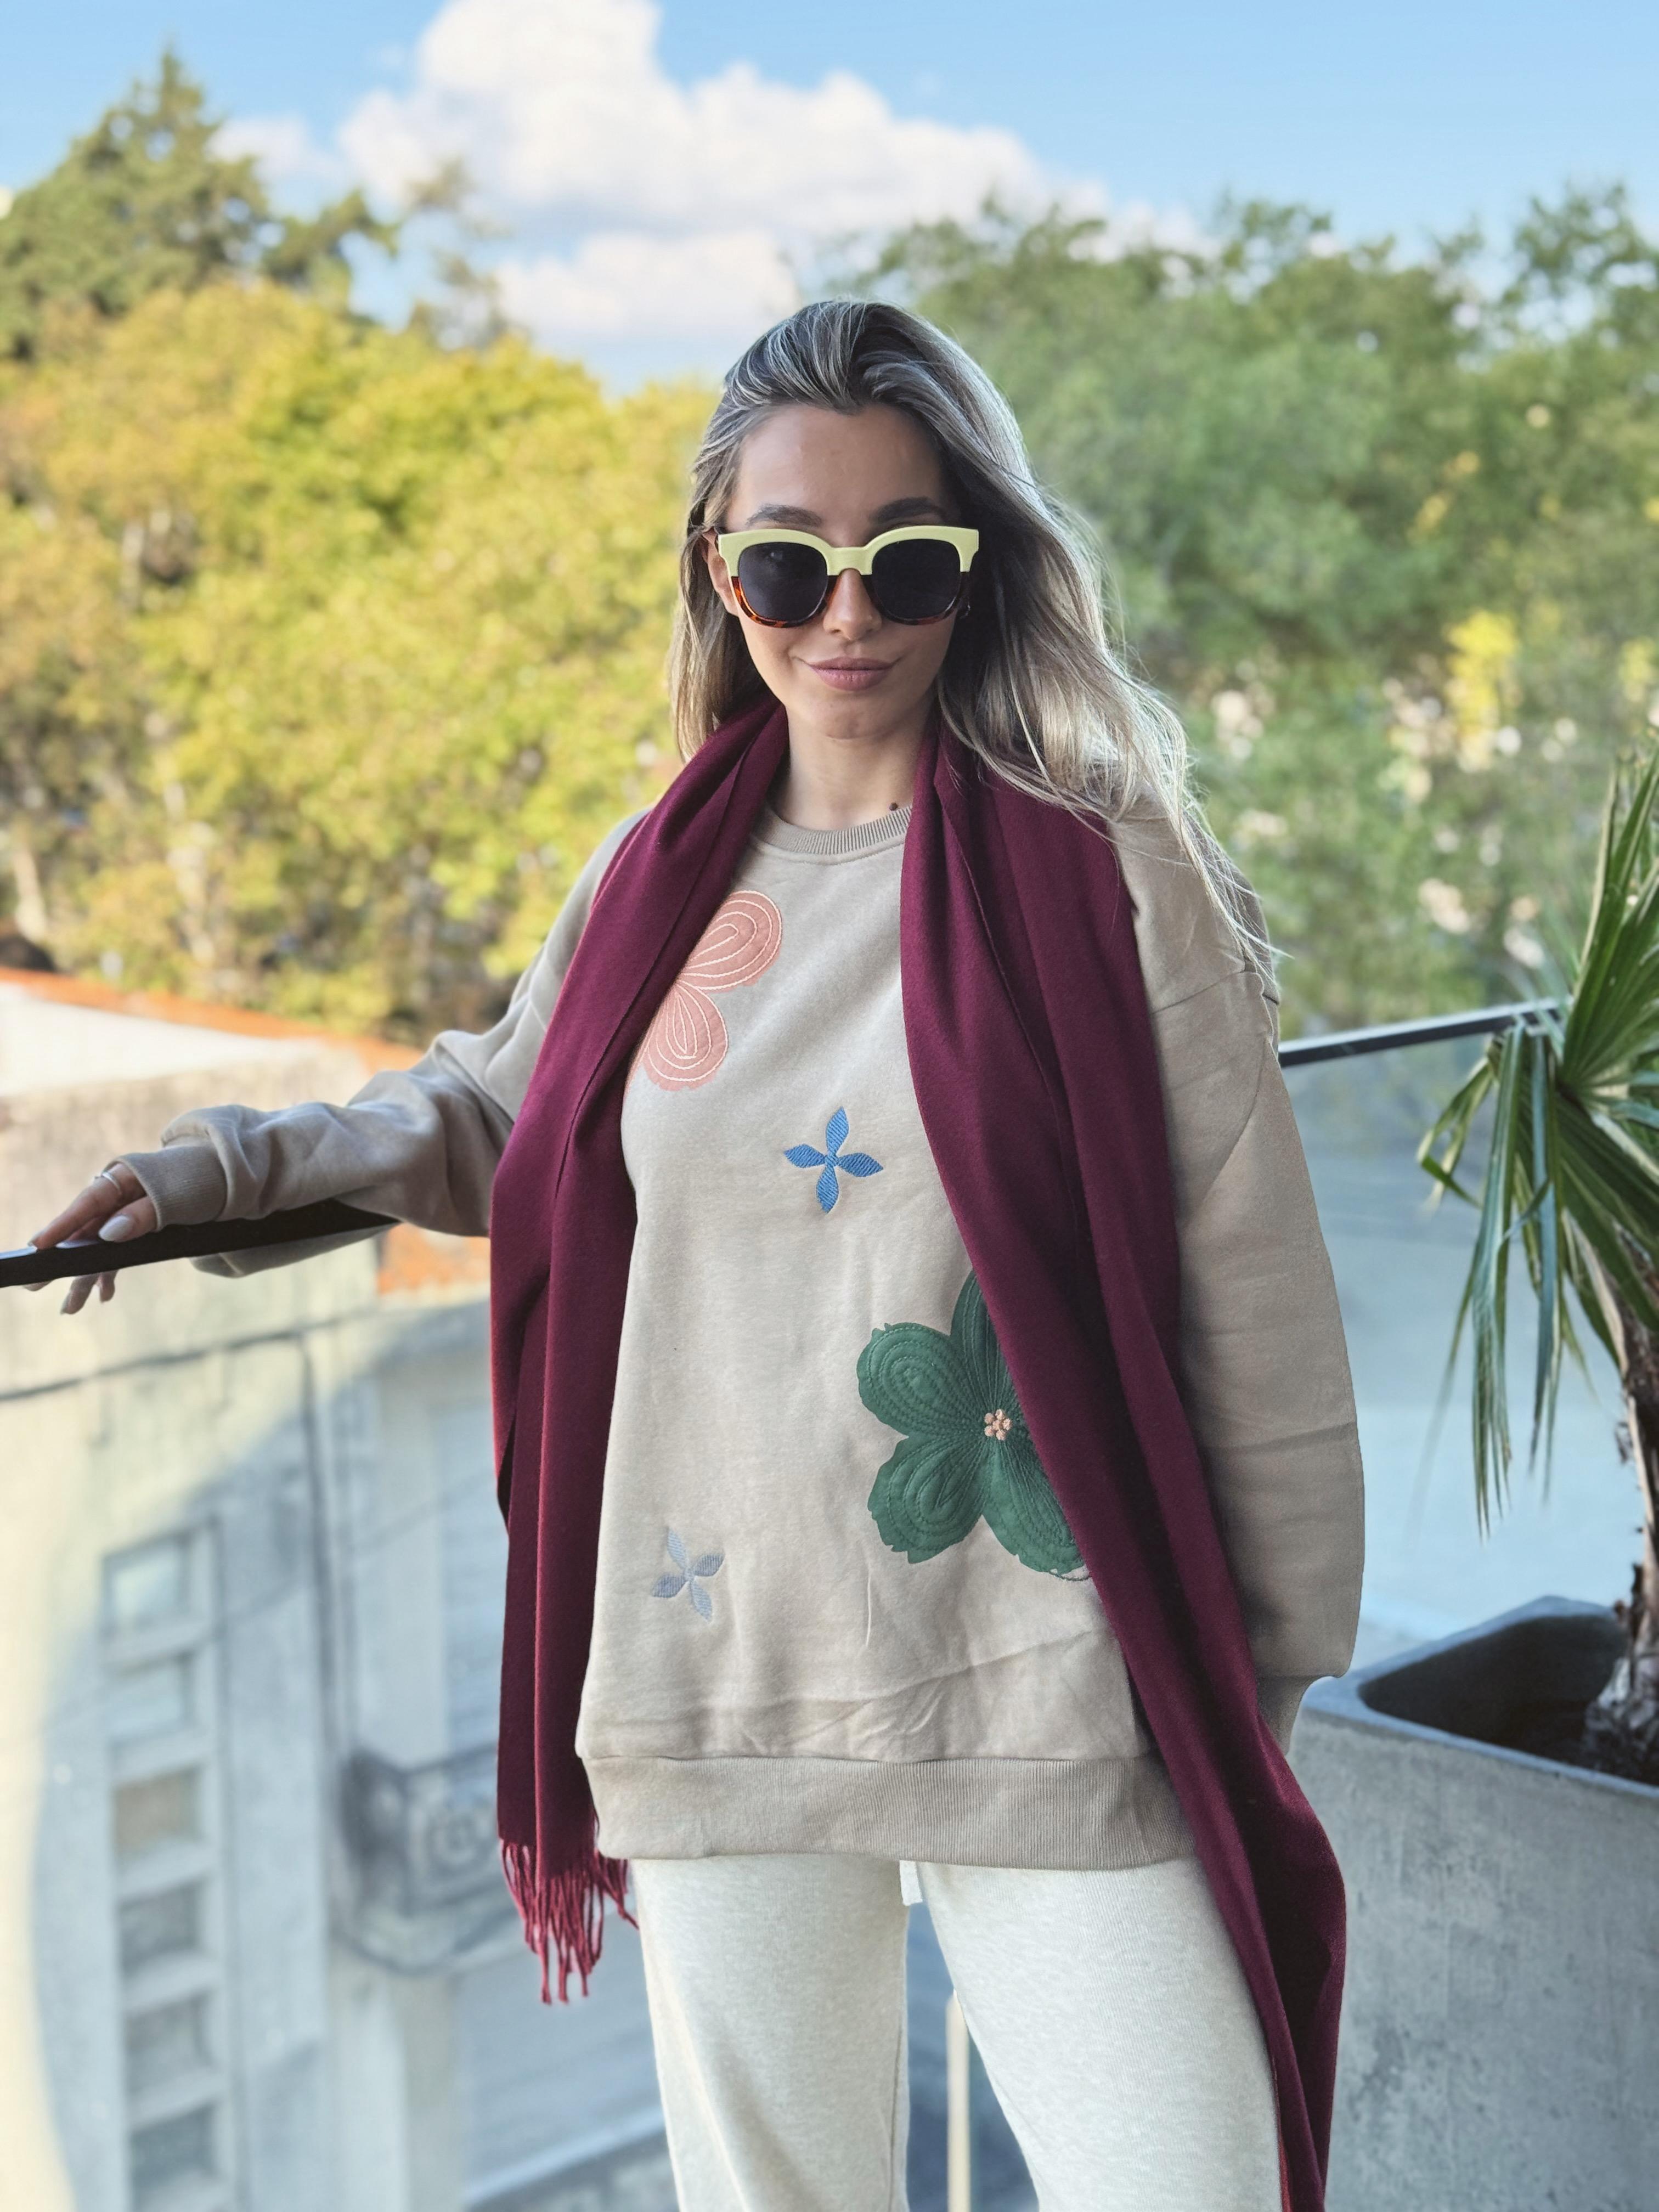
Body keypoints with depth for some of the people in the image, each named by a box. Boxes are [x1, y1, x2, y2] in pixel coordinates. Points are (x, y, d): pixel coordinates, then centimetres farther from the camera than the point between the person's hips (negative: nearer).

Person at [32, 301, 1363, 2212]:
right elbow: (498, 1114, 24)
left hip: (1049, 1712, -3)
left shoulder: (1106, 875, -7)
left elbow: (1250, 1299, -4)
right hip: (721, 1699, 4)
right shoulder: (655, 883, 5)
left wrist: (1271, 1670, -2)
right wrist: (237, 1166, 12)